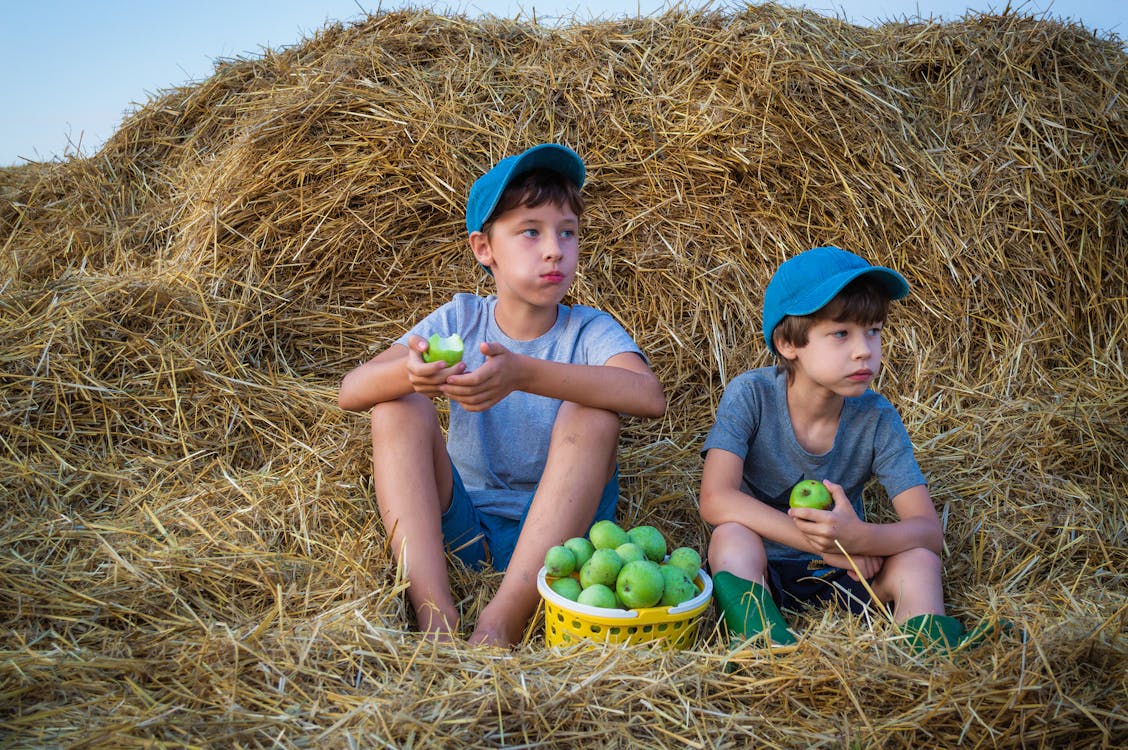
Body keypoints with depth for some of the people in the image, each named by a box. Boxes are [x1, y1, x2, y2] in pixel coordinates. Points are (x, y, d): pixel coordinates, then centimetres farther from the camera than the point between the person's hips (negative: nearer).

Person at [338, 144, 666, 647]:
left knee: (592, 413, -26)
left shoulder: (589, 330, -7)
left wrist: (522, 373, -43)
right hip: (459, 527, 2)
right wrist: (408, 372, -37)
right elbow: (351, 392, -12)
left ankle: (501, 623, -30)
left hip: (555, 530, -2)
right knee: (398, 405, -17)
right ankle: (434, 615, -26)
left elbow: (650, 397, -30)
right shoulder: (459, 320, -1)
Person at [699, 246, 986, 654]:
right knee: (732, 535, -33)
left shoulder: (876, 418, -11)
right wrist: (823, 543, -30)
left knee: (918, 560, -23)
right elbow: (716, 500, -28)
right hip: (758, 574, -2)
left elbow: (929, 530, -15)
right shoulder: (750, 395, -17)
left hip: (841, 576, 2)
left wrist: (859, 538, -38)